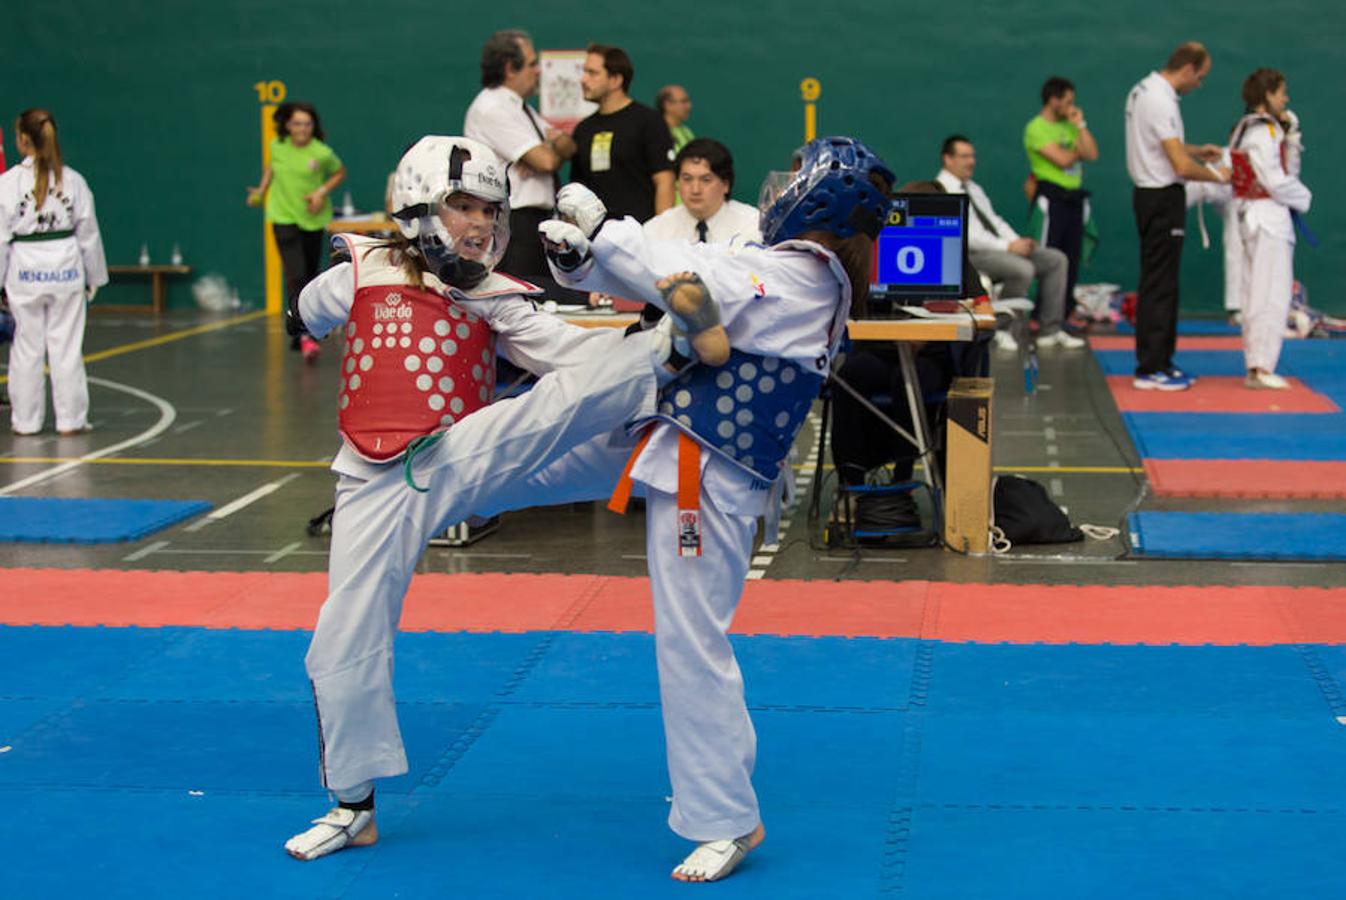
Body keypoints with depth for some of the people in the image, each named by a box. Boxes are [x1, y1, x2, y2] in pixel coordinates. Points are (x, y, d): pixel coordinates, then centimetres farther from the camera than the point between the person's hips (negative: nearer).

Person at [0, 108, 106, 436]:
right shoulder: (73, 180, -1)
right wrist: (94, 277, 16)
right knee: (67, 346, 7)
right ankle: (70, 420, 12)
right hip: (66, 267, 1)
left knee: (27, 347, 9)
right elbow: (89, 234, 5)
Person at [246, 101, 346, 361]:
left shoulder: (322, 153, -12)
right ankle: (305, 335, -22)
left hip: (313, 219, 1)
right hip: (284, 217, 0)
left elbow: (340, 172, 6)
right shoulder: (278, 146, -4)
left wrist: (322, 191, -9)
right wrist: (262, 190, 10)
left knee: (311, 275, 9)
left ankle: (300, 334, 25)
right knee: (296, 275, -16)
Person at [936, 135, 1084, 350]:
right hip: (970, 255, -10)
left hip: (996, 247, 10)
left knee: (1056, 260, -1)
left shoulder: (974, 189, 22)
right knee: (1023, 269, -32)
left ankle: (1049, 330, 0)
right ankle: (1001, 330, -14)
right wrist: (1008, 246, -20)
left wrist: (1017, 241, 1)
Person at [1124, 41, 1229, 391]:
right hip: (1163, 198, -10)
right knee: (1159, 285, -5)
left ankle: (1158, 362, 20)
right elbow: (1182, 166, -23)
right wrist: (1217, 175, -8)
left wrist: (1196, 150, 17)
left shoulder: (1144, 89, 11)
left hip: (1149, 194, 10)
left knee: (1159, 283, 14)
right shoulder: (1161, 101, -21)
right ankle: (1151, 369, -2)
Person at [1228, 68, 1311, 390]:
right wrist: (1303, 197, -2)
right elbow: (1275, 181, -19)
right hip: (1269, 217, -10)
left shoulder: (1246, 129, 15)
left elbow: (1289, 170, 17)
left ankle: (1256, 366, 17)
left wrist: (1290, 134, 7)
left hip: (1252, 216, 10)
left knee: (1257, 292, 13)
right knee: (1271, 294, -8)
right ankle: (1260, 368, -8)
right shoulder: (1262, 132, -16)